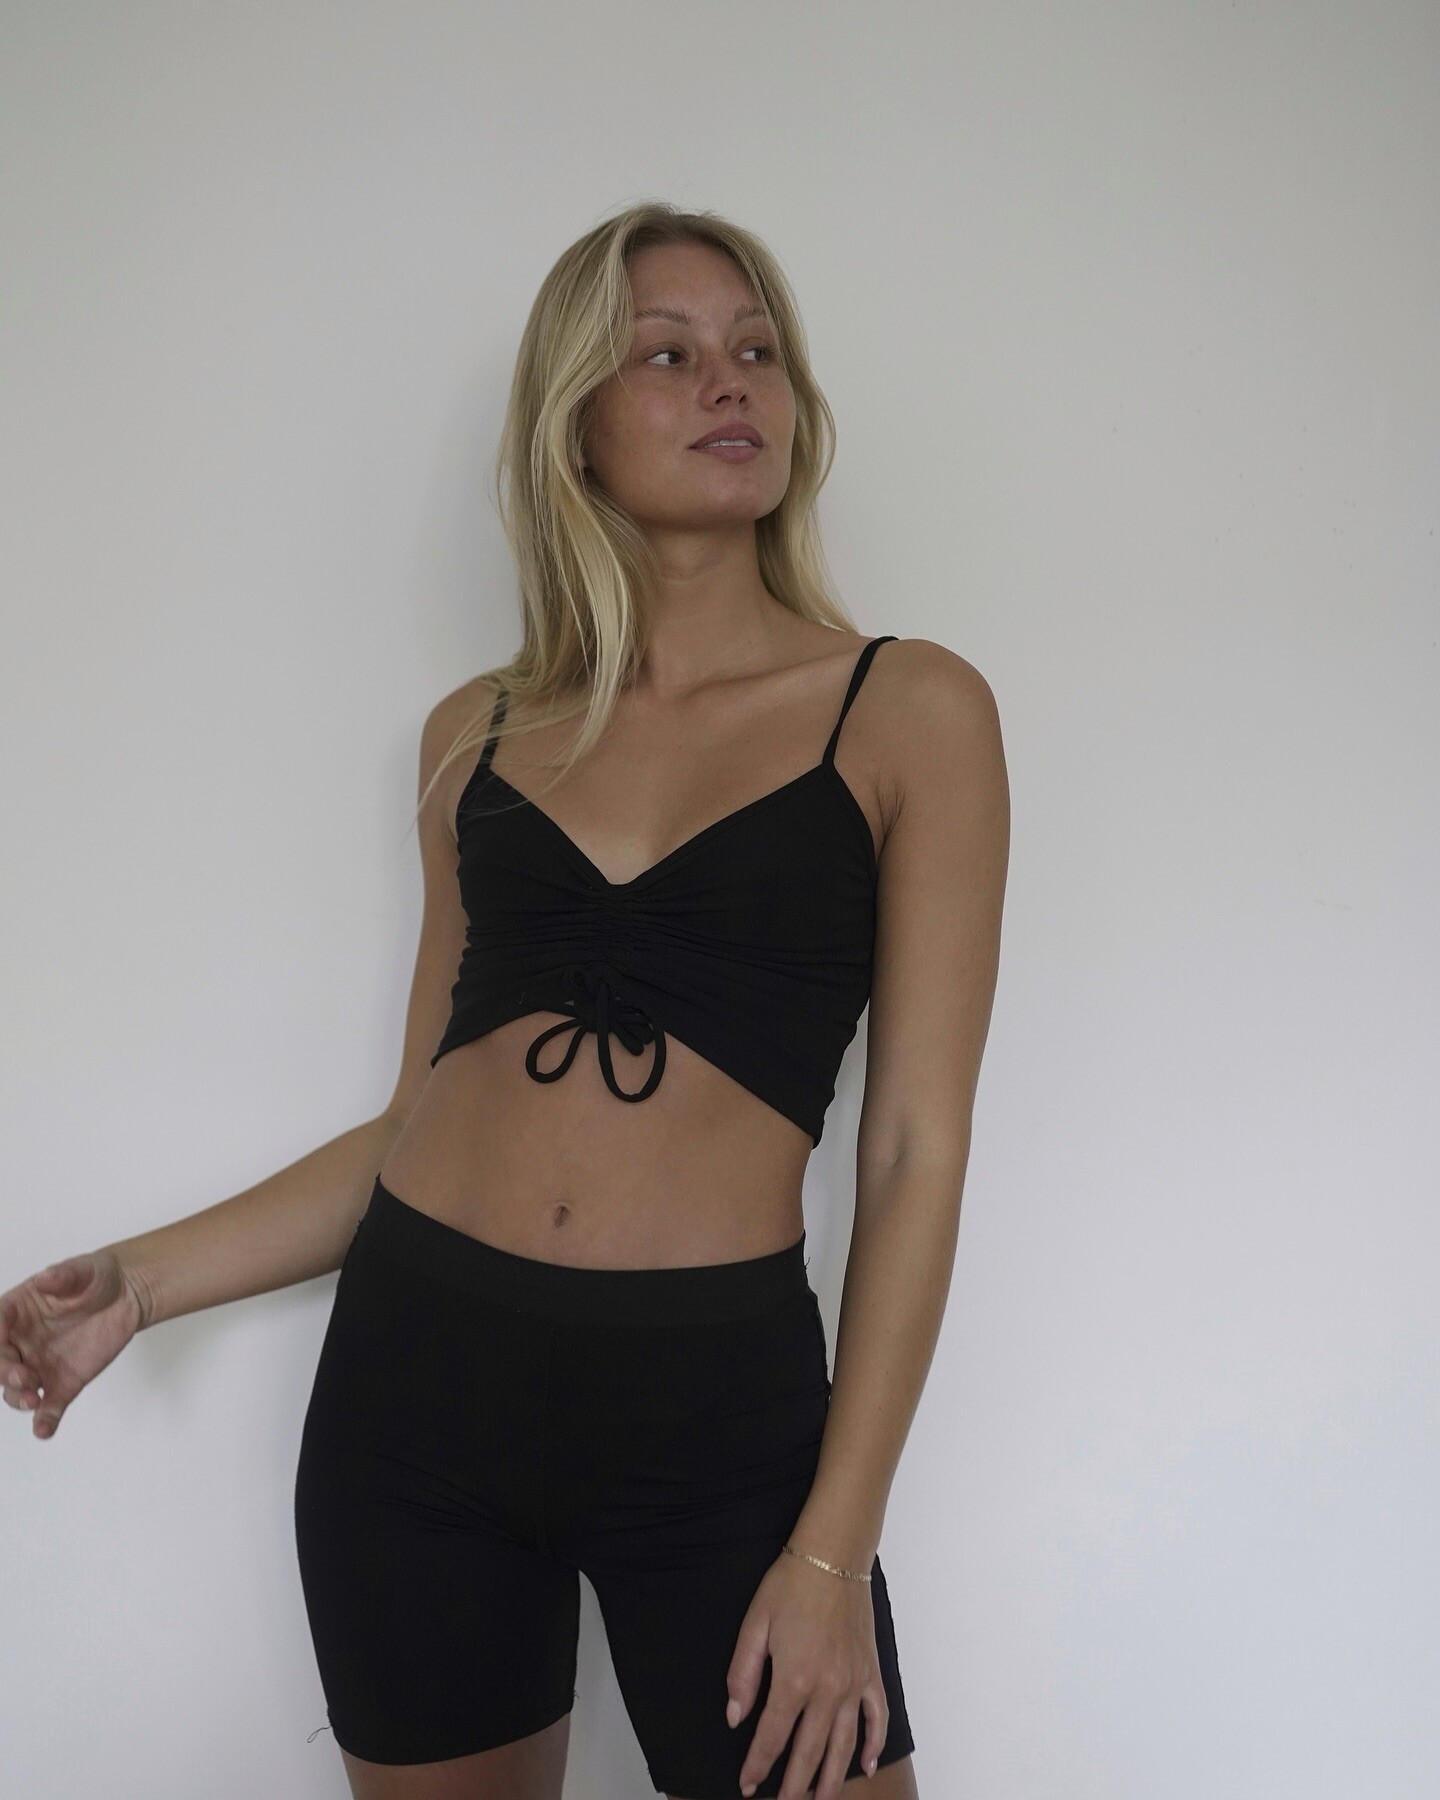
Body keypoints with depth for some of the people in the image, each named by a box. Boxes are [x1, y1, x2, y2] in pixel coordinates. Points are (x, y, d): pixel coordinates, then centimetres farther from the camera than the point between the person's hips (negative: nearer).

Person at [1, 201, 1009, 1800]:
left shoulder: (910, 710, -2)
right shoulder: (481, 732, 8)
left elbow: (917, 1151, -5)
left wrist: (836, 1547, -9)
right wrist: (145, 1280, 7)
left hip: (720, 1411, -3)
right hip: (421, 1369, 3)